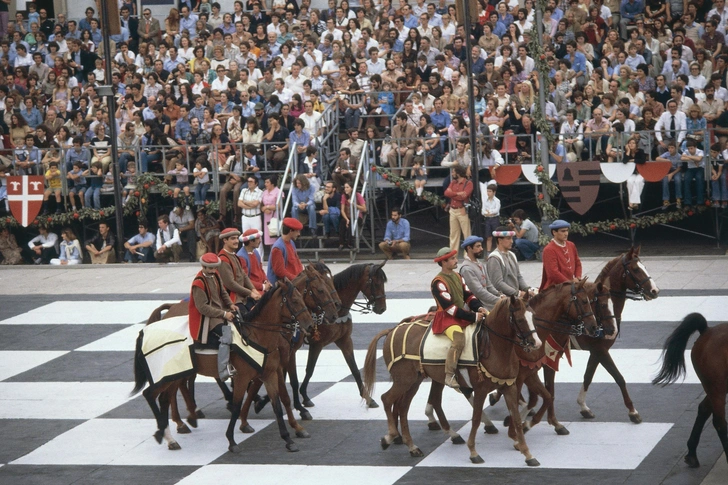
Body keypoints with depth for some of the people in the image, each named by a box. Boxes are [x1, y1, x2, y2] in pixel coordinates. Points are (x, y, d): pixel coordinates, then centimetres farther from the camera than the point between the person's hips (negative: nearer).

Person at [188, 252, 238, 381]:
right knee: (226, 333, -29)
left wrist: (230, 305, 2)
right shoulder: (198, 283, -18)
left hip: (220, 311, 9)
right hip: (207, 317, -9)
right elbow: (203, 308, -21)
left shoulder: (215, 275, 7)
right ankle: (223, 370, -32)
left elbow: (223, 292, 21)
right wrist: (223, 314, -23)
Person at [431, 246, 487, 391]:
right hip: (446, 318, -9)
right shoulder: (438, 282, -15)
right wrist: (473, 317, -21)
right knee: (459, 338, -35)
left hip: (463, 315, 9)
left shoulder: (458, 277, 13)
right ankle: (450, 376, -29)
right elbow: (449, 307, -20)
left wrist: (479, 308, -9)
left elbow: (468, 296, 12)